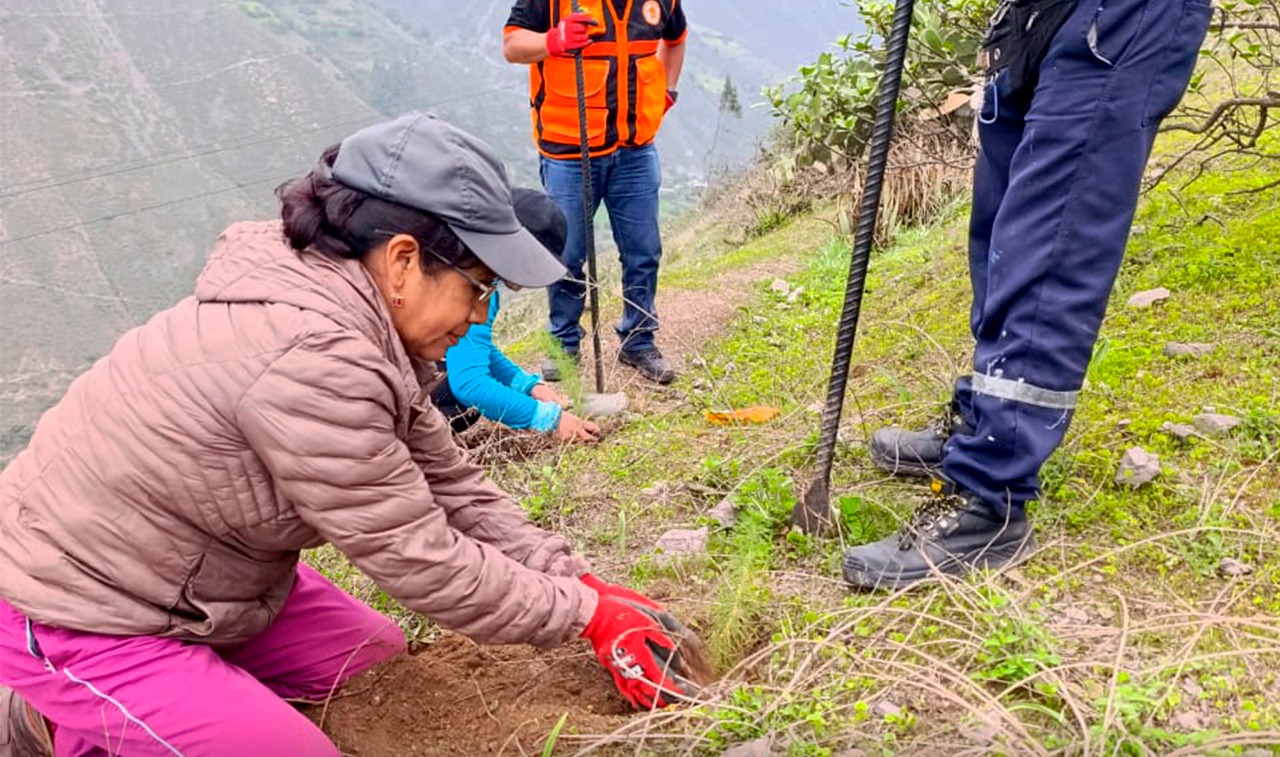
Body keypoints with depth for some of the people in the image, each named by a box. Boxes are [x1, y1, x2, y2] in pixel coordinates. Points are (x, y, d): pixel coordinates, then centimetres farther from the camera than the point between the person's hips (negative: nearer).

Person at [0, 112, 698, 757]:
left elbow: (449, 486, -1)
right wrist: (585, 615, -15)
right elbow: (425, 564, -27)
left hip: (206, 585, 9)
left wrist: (578, 582, -6)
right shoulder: (309, 359, -34)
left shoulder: (362, 319, -4)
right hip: (82, 620, -9)